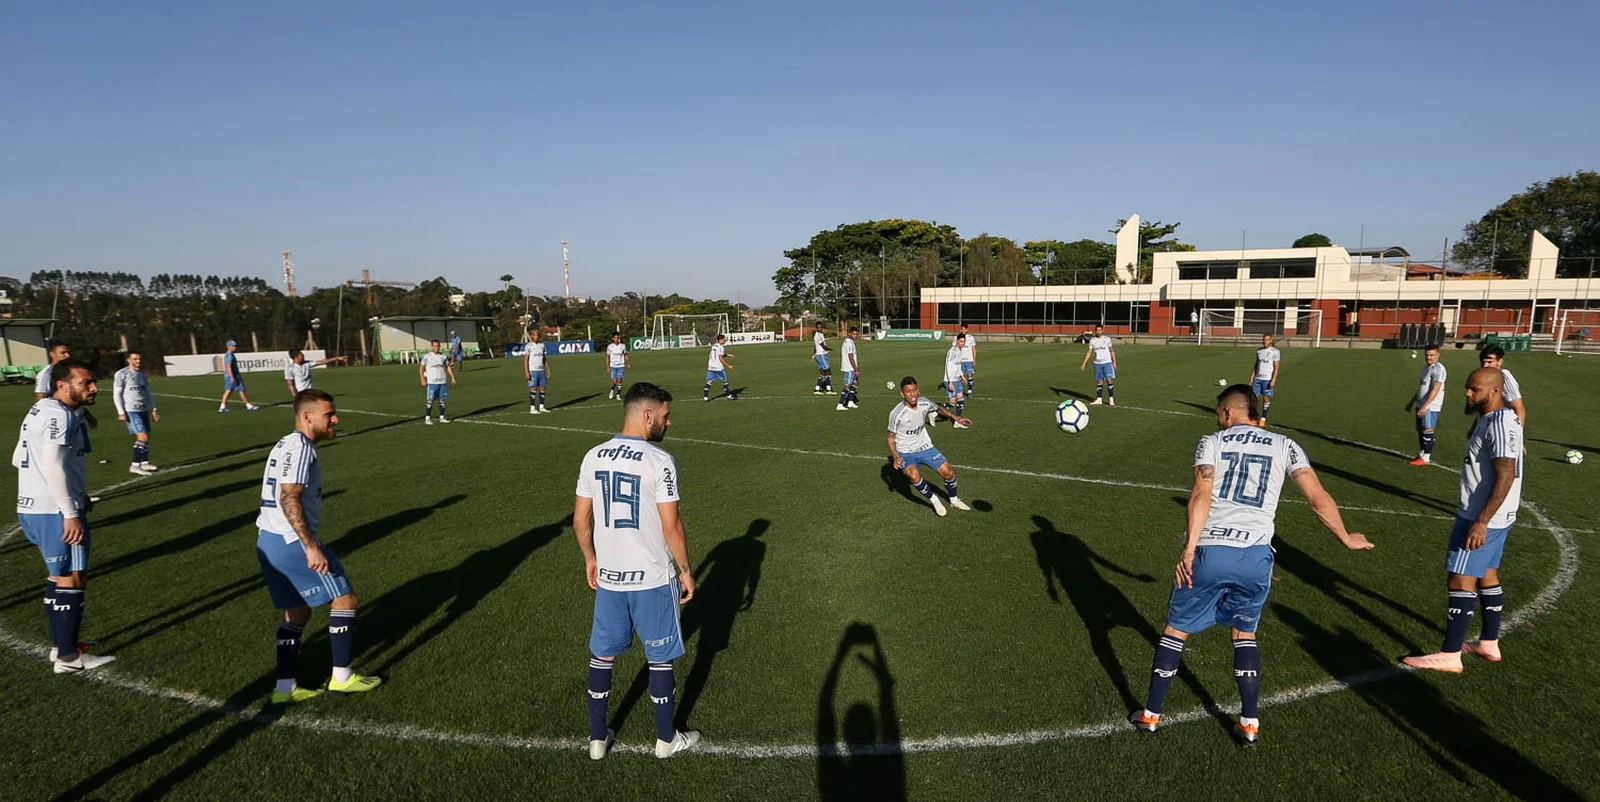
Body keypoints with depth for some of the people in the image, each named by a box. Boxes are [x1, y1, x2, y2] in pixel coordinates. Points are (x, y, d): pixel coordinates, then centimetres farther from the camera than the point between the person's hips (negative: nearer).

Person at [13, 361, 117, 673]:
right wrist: (71, 513, -23)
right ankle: (68, 658, 7)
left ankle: (60, 645, 31)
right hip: (56, 511, -10)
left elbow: (18, 458, 21)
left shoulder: (40, 410, 16)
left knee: (58, 576, 20)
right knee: (70, 580, -1)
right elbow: (53, 466, -24)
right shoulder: (60, 415, -16)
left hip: (33, 507, 10)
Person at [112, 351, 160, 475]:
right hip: (131, 411, -7)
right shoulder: (122, 374, -6)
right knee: (143, 436, -15)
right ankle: (134, 465, -8)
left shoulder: (143, 375, 15)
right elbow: (116, 394, -7)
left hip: (144, 410, 7)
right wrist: (121, 412, -13)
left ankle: (144, 462, 19)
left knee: (146, 437, 8)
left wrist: (154, 409, 16)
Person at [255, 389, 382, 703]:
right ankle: (341, 677, 7)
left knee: (297, 612, 18)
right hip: (291, 541, -10)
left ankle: (285, 687, 20)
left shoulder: (286, 445, 18)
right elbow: (289, 499, -24)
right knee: (345, 598, 0)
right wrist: (311, 547, -25)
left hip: (268, 541, 10)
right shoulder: (300, 447, -14)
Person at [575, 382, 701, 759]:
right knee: (660, 658, 12)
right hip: (652, 579, -5)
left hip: (608, 576, 5)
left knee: (602, 655, 18)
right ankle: (667, 738, 26)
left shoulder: (593, 456, 0)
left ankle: (598, 738, 29)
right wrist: (686, 570, -3)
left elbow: (580, 519, 6)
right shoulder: (659, 461, -17)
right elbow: (671, 526, -15)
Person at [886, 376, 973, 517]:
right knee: (914, 476, -32)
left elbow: (939, 408, 14)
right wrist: (896, 457, -24)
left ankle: (954, 500, 29)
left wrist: (955, 417, 5)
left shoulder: (924, 403, -12)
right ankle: (934, 501, -7)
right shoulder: (896, 413, -25)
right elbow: (891, 438, -11)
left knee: (948, 472, -1)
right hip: (905, 452, -4)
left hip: (925, 447, 4)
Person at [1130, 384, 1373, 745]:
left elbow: (1201, 494, -10)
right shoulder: (1285, 446, 12)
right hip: (1255, 556, 2)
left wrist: (1189, 549, -17)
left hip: (1209, 552, -2)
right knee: (1244, 633, 25)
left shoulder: (1211, 442, 7)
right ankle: (1249, 722, 22)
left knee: (1177, 629, 14)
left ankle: (1151, 714, 22)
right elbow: (1319, 499, 6)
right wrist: (1346, 538, 22)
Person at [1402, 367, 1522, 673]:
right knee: (1486, 574, 19)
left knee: (1460, 580, -7)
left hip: (1483, 518, -11)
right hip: (1495, 516, 11)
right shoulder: (1492, 419, 11)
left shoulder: (1500, 424, -21)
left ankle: (1450, 655, -3)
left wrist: (1481, 521, -29)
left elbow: (1506, 476, -27)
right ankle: (1489, 644, 32)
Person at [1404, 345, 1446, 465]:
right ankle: (1422, 454, 24)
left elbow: (1435, 389, -21)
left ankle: (1427, 457, 2)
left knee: (1427, 430, -4)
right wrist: (1412, 402, 26)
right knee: (1420, 429, 13)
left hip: (1431, 407, -9)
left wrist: (1425, 406, -26)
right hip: (1421, 405, 9)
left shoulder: (1438, 369, -14)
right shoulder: (1426, 368, 15)